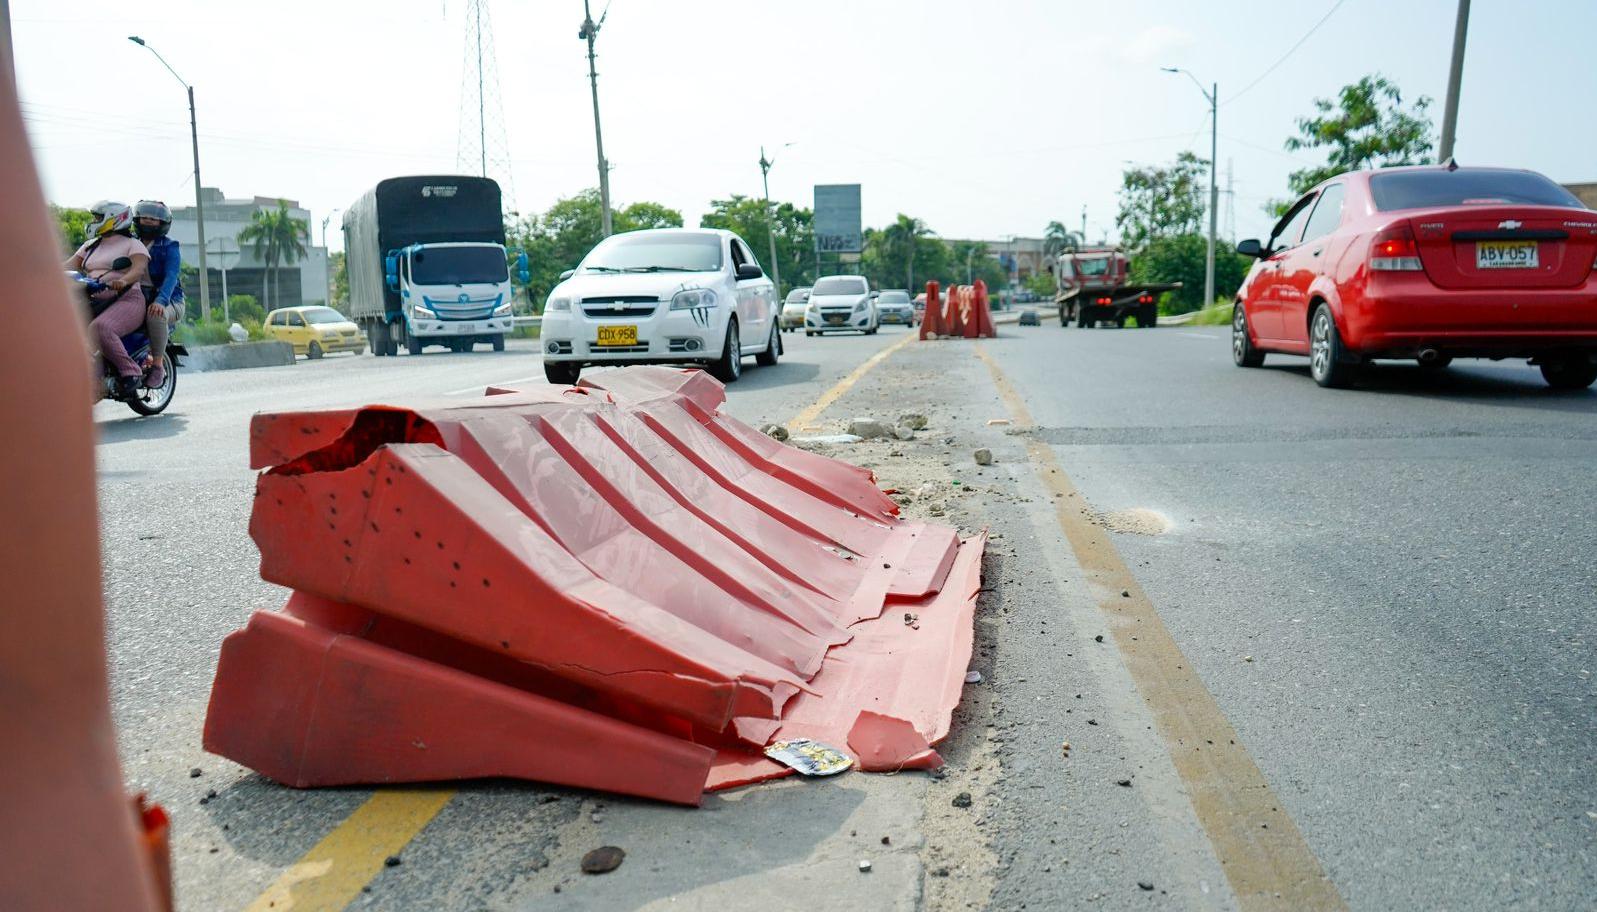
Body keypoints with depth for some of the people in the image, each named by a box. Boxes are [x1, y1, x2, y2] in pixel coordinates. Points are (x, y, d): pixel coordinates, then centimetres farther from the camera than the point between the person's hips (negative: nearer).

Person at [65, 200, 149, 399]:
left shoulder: (133, 244, 4)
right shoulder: (90, 245, 26)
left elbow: (140, 268, -15)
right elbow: (71, 264, 14)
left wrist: (123, 281, -37)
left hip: (126, 299, -7)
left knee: (99, 327, -36)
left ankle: (130, 372, -26)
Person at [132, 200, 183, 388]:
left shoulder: (169, 247, 0)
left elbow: (171, 277, -16)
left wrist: (160, 300, -34)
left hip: (167, 301, -5)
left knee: (155, 314, -38)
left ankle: (158, 364, -24)